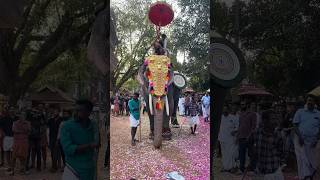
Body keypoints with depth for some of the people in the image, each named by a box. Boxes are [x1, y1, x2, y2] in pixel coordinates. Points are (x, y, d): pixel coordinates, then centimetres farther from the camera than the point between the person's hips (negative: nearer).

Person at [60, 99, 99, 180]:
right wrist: (89, 146, -22)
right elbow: (68, 149, -19)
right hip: (73, 170, -3)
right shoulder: (67, 126, -10)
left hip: (90, 170, 3)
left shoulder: (94, 126, 1)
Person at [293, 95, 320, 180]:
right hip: (300, 141, -2)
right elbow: (295, 125, 0)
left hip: (312, 142, 2)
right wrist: (299, 137, -12)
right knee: (302, 160, -6)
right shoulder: (300, 112, 4)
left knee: (311, 161, 9)